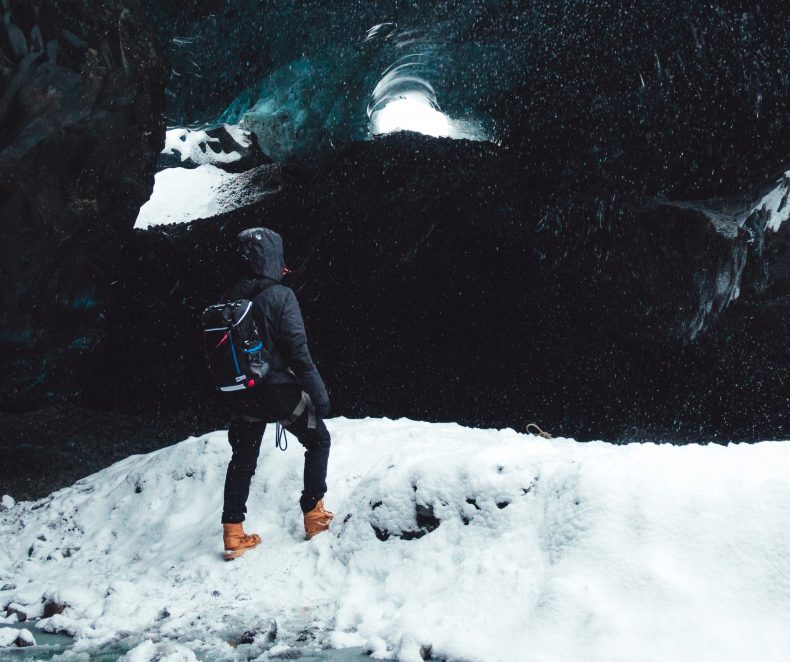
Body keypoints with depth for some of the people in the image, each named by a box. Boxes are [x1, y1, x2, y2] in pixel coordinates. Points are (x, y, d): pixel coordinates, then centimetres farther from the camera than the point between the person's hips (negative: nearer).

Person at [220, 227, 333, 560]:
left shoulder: (232, 298, 0)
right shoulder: (281, 296, -17)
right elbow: (297, 349, -19)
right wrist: (318, 392, -12)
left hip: (244, 392, 5)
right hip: (281, 389, -5)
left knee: (242, 460, 15)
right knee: (318, 440, 18)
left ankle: (233, 533, 14)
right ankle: (313, 514, 20)